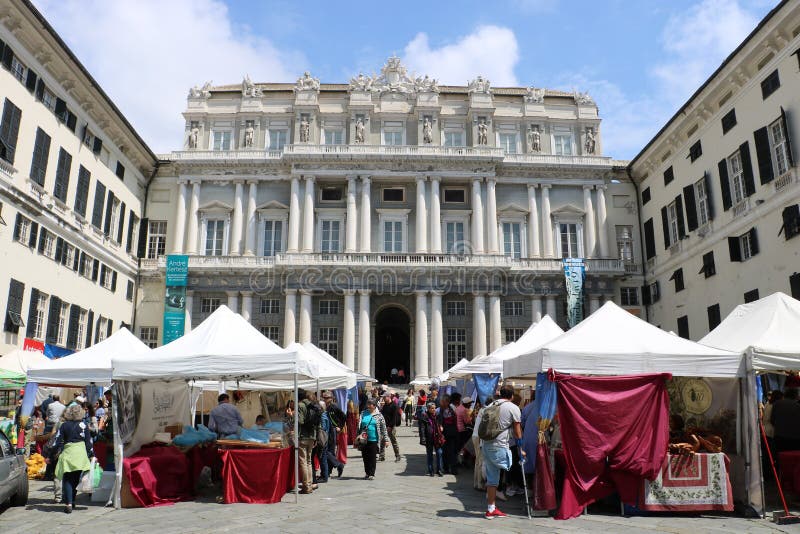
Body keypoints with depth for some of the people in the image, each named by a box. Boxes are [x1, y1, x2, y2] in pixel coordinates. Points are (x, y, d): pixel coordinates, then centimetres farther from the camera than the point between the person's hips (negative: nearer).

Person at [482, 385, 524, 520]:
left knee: (491, 478, 13)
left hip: (486, 445, 7)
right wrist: (520, 449, 7)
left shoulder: (489, 406, 15)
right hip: (499, 447, -7)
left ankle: (491, 509, 17)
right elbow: (517, 431, 0)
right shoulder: (513, 408, -2)